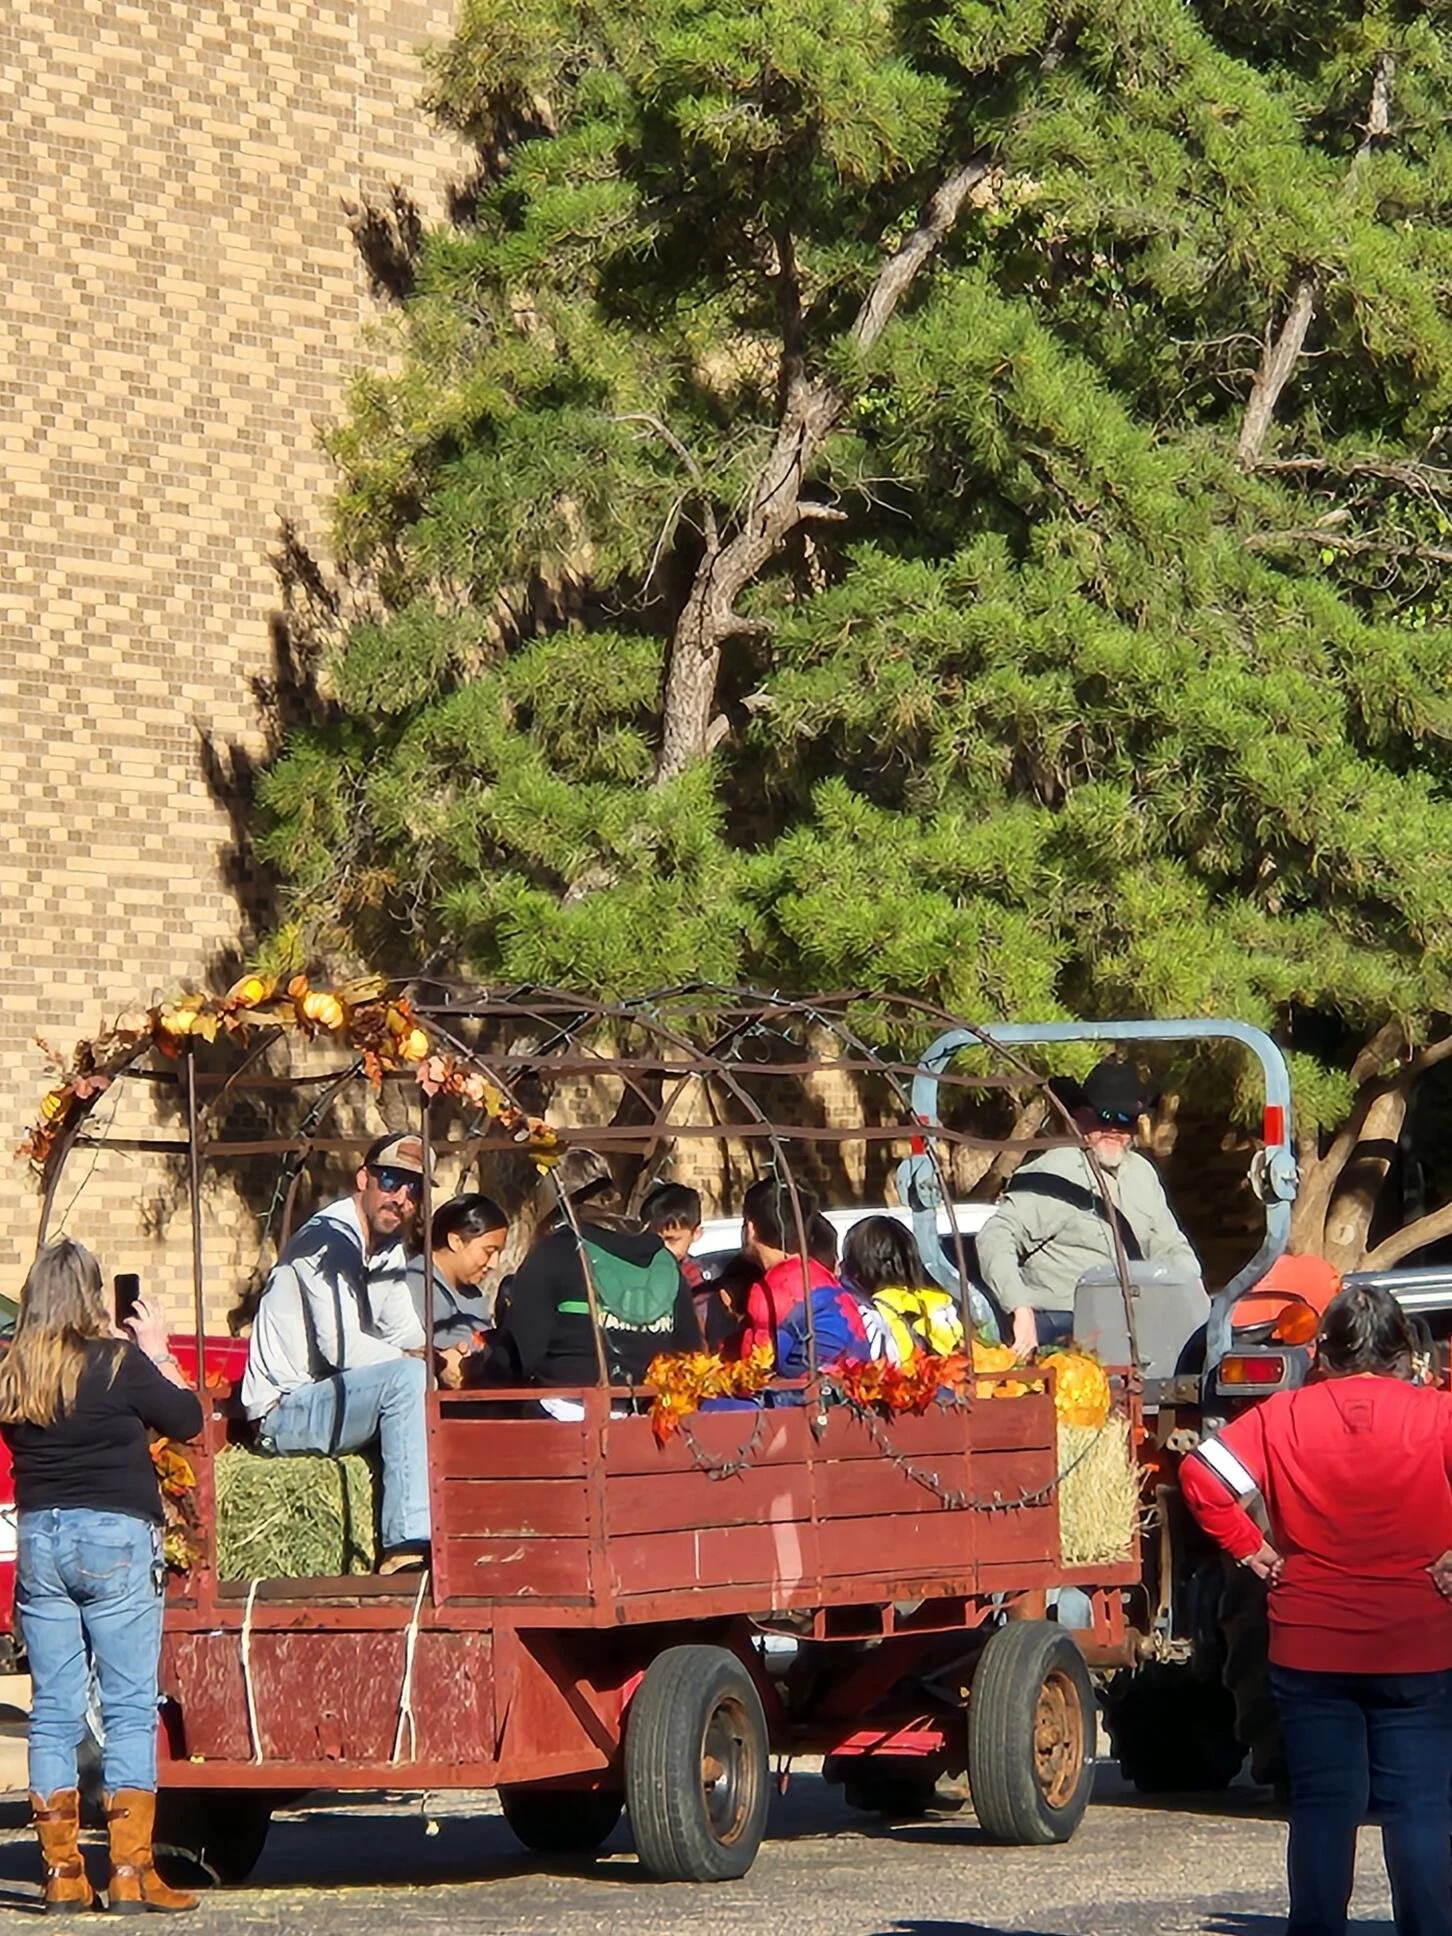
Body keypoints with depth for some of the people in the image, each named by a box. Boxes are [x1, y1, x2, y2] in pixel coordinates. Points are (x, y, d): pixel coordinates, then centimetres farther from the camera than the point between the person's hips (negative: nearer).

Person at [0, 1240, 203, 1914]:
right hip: (116, 1538, -4)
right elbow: (187, 1419, -1)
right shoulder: (118, 1362, -10)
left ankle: (61, 1872, 9)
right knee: (130, 1707, 0)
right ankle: (131, 1871, -4)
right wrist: (158, 1352, 13)